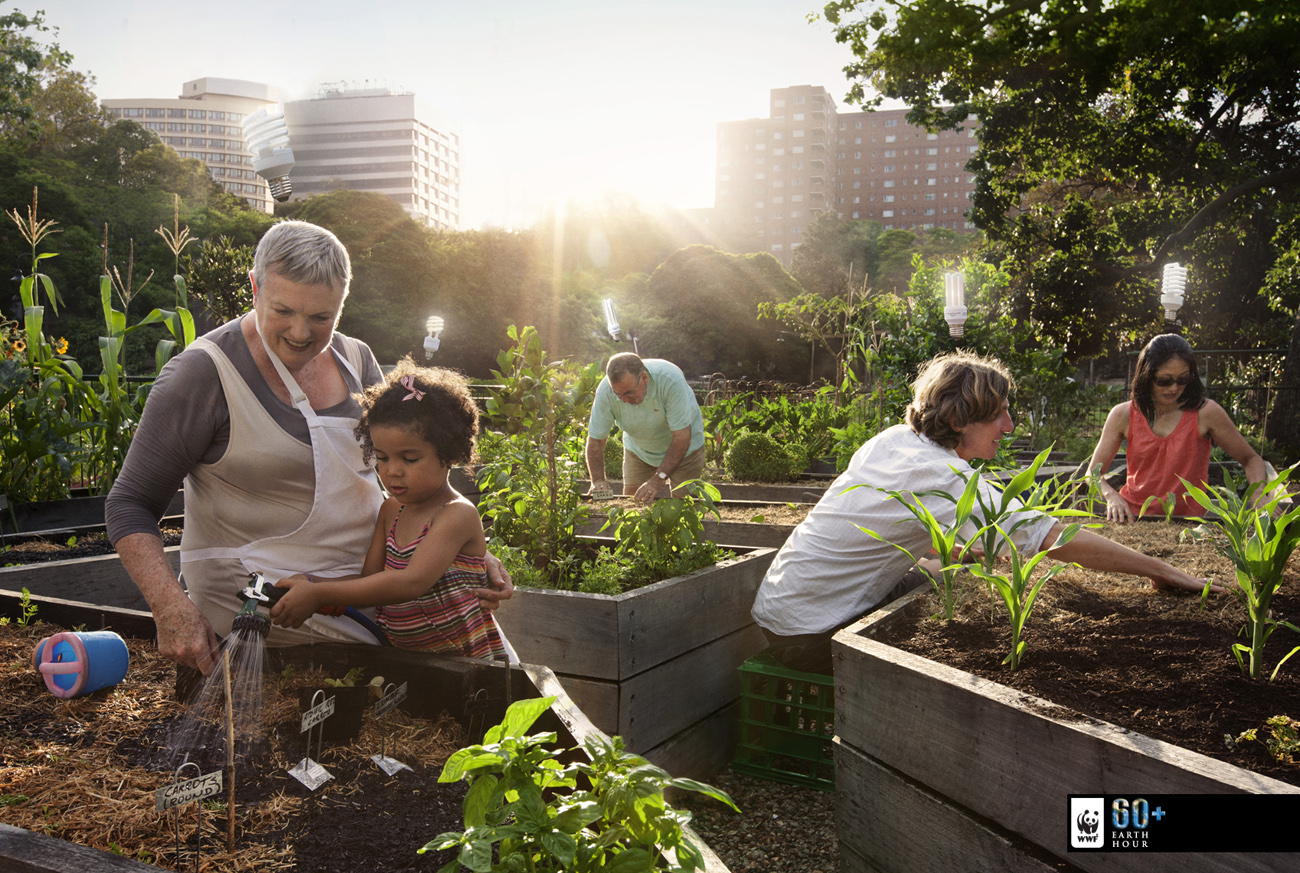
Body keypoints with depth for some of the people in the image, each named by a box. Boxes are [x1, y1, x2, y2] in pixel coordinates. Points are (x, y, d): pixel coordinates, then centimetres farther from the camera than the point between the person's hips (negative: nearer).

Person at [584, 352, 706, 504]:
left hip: (684, 448, -3)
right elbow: (595, 440, -18)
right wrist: (598, 481, -31)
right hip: (638, 450, 3)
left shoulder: (670, 379, -36)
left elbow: (681, 437, -33)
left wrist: (658, 480, -37)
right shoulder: (605, 391, -27)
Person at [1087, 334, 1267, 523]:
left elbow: (1251, 460, 11)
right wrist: (1111, 496, -16)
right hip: (1131, 518, 0)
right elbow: (1094, 472, 5)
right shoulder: (1124, 416, 2)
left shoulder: (1206, 413, -2)